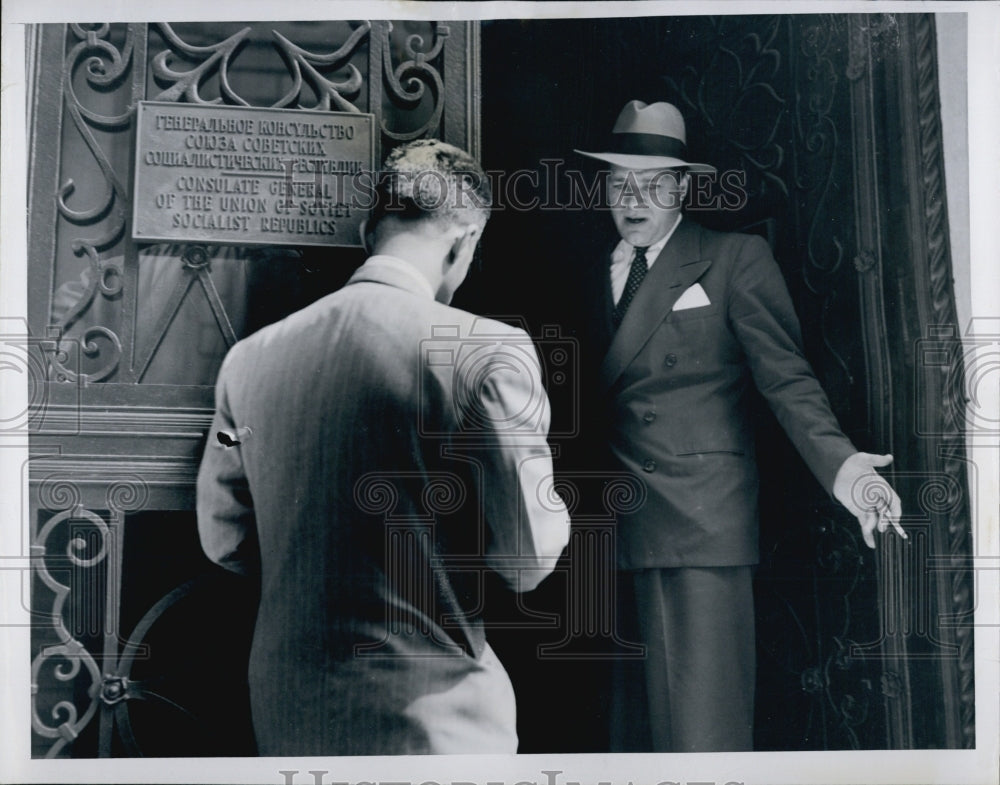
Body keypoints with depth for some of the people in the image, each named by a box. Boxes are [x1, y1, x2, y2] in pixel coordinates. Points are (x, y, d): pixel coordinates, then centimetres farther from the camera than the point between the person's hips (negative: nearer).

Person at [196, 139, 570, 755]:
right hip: (429, 721, -5)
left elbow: (224, 539, 7)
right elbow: (528, 559, -14)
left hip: (288, 714, 5)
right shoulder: (489, 351, -17)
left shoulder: (251, 356, -2)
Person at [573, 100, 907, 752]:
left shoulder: (737, 259, 3)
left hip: (702, 524, -5)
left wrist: (841, 464, -22)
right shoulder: (596, 278, 18)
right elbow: (592, 397, 15)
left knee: (703, 727, -7)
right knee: (631, 724, 9)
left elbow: (785, 376, -6)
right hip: (617, 532, 5)